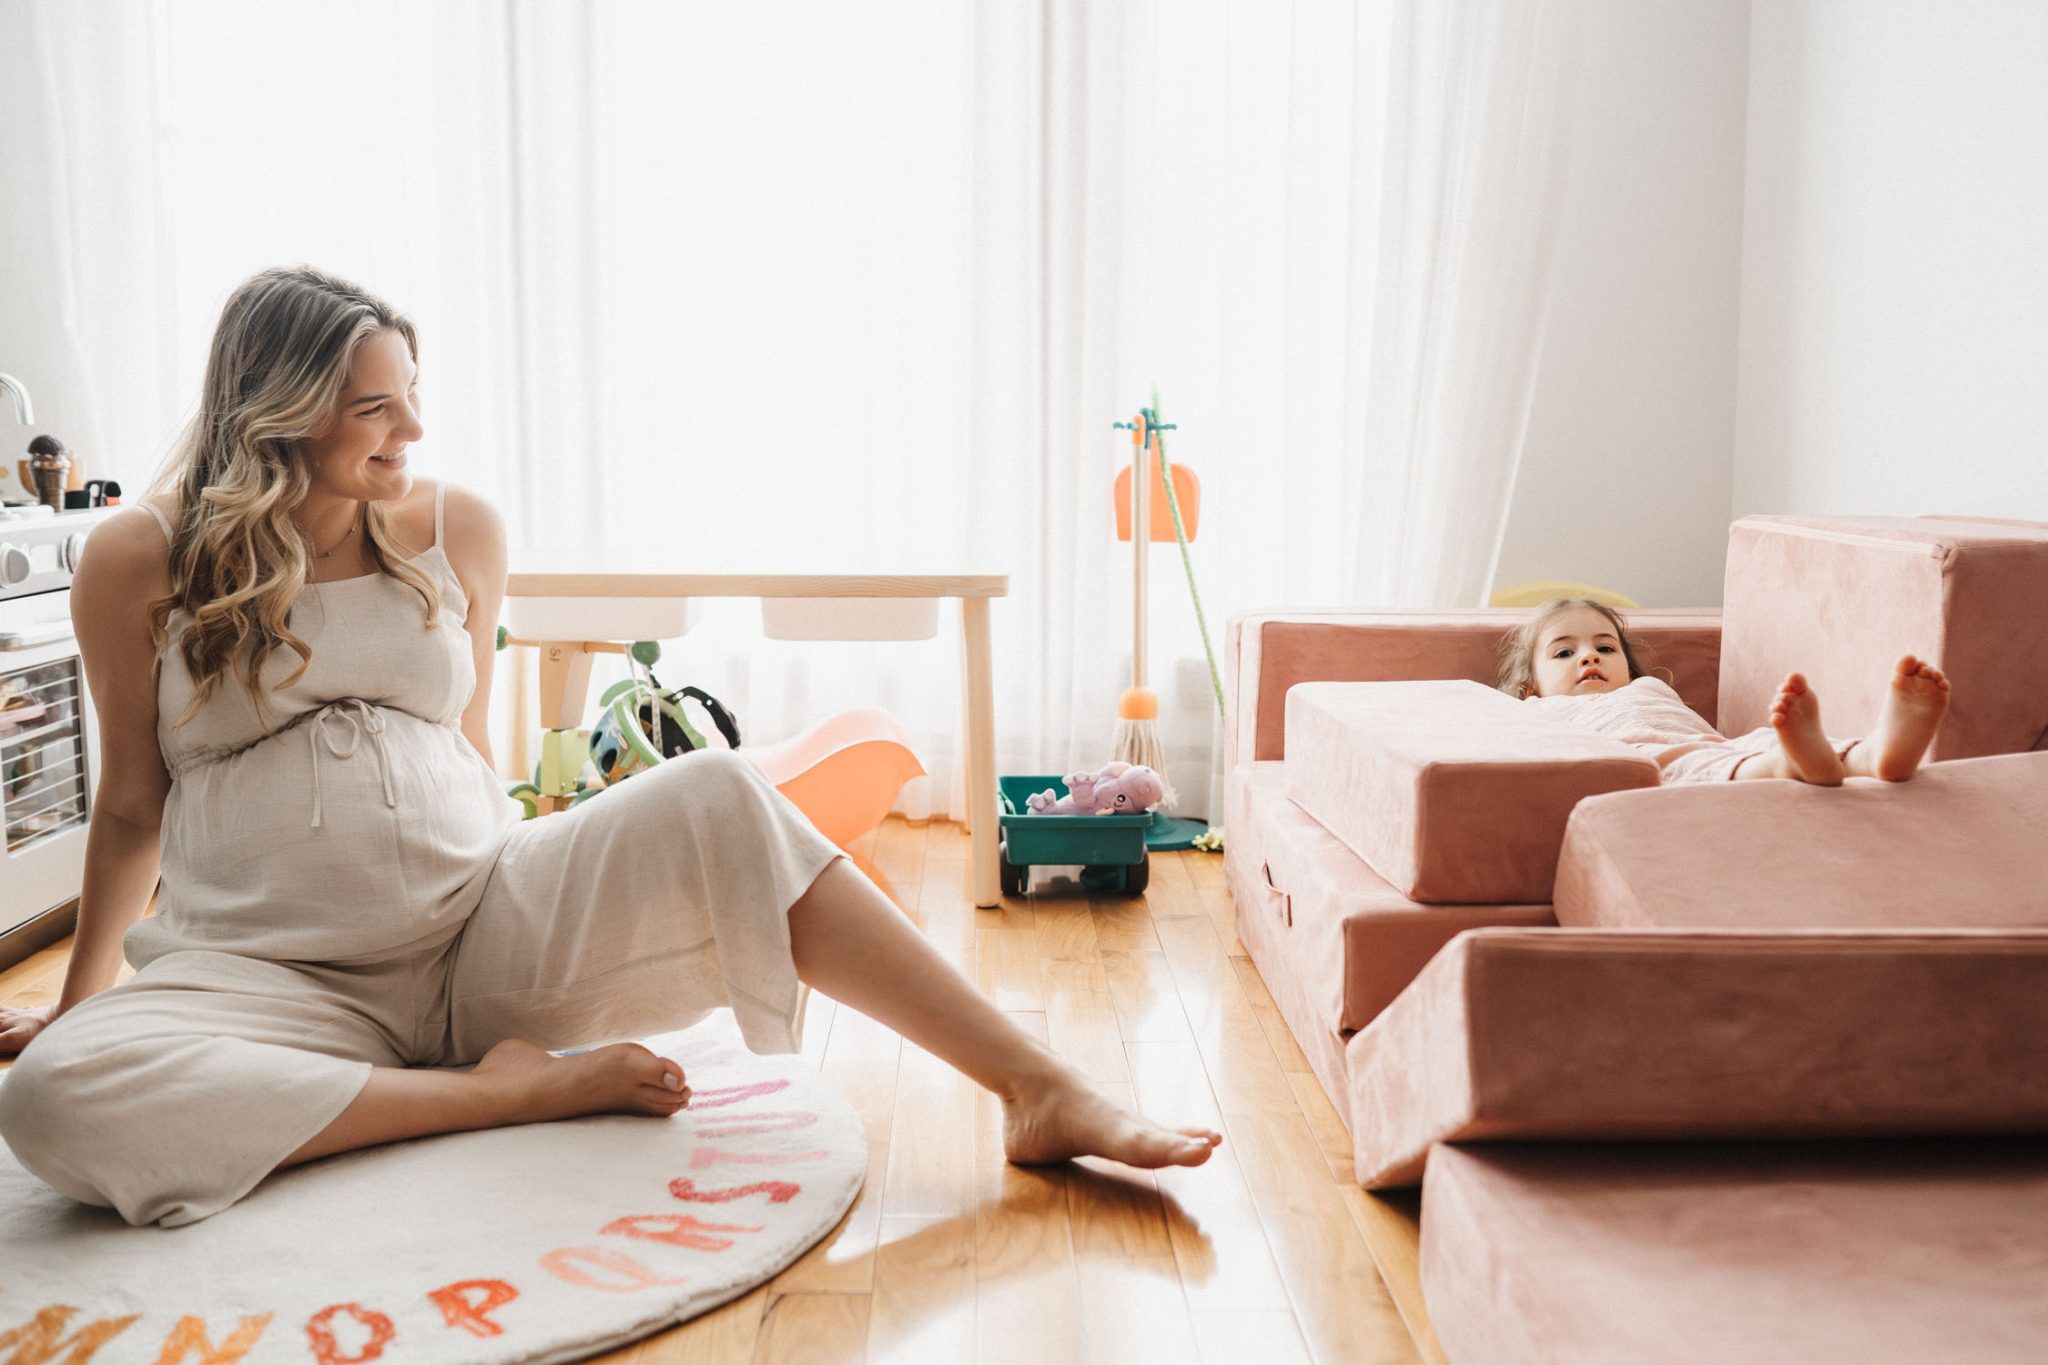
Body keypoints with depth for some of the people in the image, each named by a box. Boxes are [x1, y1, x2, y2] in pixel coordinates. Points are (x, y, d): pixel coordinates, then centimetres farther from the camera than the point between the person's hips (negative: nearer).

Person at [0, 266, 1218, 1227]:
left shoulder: (457, 532, 5)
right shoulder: (140, 562, -2)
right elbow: (134, 805, 9)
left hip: (483, 924, 2)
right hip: (270, 974, -1)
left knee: (720, 799, -23)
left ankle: (1044, 1090, -23)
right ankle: (502, 1089, -22)